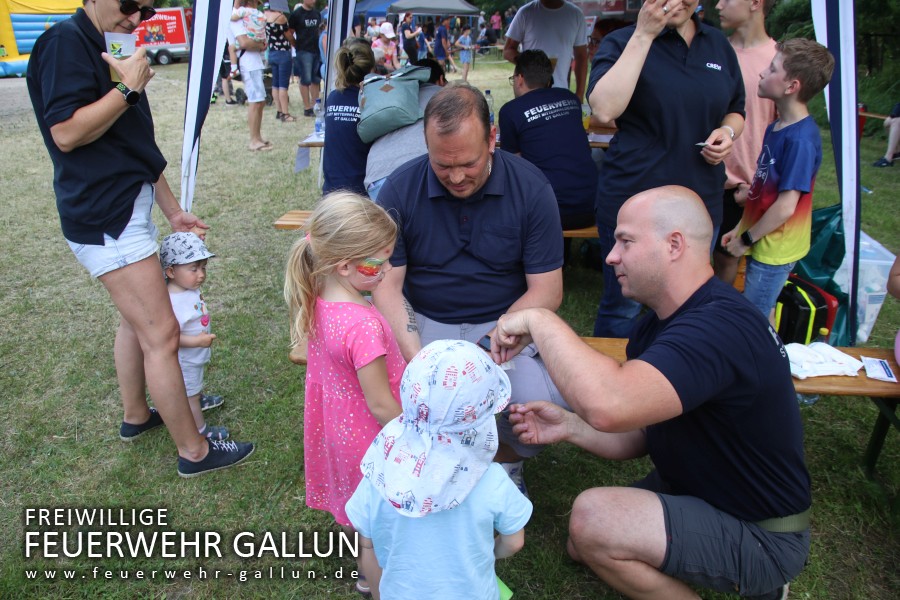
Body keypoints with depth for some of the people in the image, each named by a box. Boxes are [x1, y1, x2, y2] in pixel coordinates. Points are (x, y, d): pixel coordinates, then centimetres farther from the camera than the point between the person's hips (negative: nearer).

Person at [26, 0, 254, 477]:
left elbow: (138, 146, 20)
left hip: (128, 209, 10)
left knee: (136, 318, 20)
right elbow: (66, 132, -22)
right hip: (103, 218, -10)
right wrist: (129, 88, -17)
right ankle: (193, 451, 3)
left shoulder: (109, 52, 17)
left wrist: (172, 210, 19)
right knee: (161, 334, -8)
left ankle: (136, 416, 38)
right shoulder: (65, 42, -11)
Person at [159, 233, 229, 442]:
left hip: (196, 355, 9)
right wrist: (197, 341, -39)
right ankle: (201, 430, 30)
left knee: (196, 382, 36)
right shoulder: (174, 302, -39)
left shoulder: (189, 288, -10)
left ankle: (200, 399, 63)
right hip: (185, 360, -9)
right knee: (189, 394, 13)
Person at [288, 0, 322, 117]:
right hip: (303, 51, -6)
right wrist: (296, 45, -7)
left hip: (317, 50, 6)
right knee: (306, 80, -4)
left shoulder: (317, 13, 12)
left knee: (316, 80, 9)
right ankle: (307, 108, 1)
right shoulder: (296, 14, -5)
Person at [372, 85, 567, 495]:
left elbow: (546, 290, -9)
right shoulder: (400, 189, -7)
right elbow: (387, 285, -7)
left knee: (546, 399, -28)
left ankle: (507, 458, 11)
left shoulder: (531, 188, -9)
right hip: (422, 322, 1)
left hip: (506, 323, 0)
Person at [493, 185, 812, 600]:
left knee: (592, 519, -26)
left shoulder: (720, 327, -32)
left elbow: (608, 405, -47)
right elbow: (639, 435, 4)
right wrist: (569, 427, -14)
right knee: (582, 545, 15)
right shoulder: (661, 321, 0)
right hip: (693, 487, 9)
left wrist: (541, 320, -32)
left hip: (761, 537, -9)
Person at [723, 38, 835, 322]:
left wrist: (746, 239, -14)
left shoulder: (801, 139, -23)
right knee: (762, 315, 20)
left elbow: (786, 206, -24)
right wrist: (740, 228, 11)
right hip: (762, 243, 8)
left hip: (775, 250, -8)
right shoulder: (776, 128, 6)